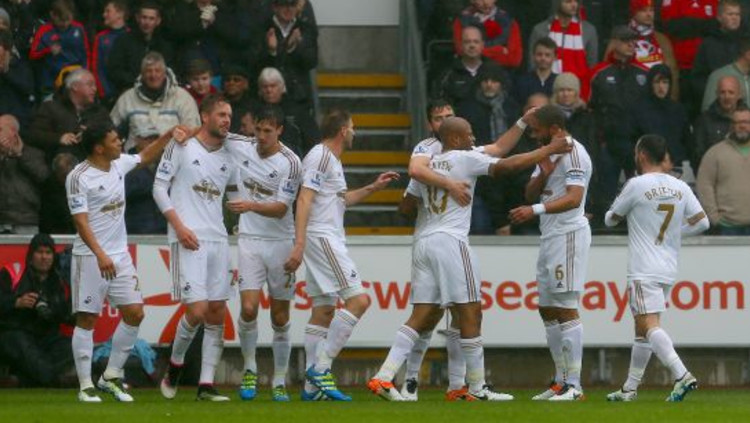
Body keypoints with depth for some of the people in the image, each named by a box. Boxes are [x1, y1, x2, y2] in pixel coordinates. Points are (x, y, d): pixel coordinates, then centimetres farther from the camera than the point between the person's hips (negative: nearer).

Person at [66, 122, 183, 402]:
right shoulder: (79, 177, -15)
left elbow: (146, 157, 27)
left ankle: (112, 376, 13)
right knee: (87, 319, -2)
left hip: (120, 255, 7)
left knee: (134, 314, 1)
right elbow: (80, 221, -20)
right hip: (90, 258, -7)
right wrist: (100, 255, -30)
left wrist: (170, 134, 17)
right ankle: (86, 386, 4)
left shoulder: (119, 164, 6)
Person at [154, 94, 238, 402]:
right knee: (196, 310, -14)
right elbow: (159, 187, -2)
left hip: (218, 238, 6)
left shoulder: (227, 157, 15)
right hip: (189, 239, -6)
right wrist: (179, 226, -11)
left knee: (217, 313, 1)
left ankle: (206, 385, 4)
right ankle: (175, 366, 11)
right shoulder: (181, 147, -1)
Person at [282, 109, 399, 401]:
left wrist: (373, 188, 30)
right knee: (358, 300, -16)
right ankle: (320, 367, -18)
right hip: (321, 237, -10)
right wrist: (299, 245, -26)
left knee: (324, 311, 7)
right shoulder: (320, 156, -11)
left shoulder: (331, 159, 20)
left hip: (330, 240, 10)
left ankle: (312, 386, 6)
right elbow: (304, 200, -19)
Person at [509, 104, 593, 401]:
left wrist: (536, 210, -35)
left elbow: (574, 198, -25)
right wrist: (543, 175, -5)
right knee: (547, 310, 11)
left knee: (565, 308, -11)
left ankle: (574, 385, -12)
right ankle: (560, 381, 16)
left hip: (569, 234, -10)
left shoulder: (574, 154, -13)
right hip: (550, 237, 10)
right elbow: (530, 193, 15)